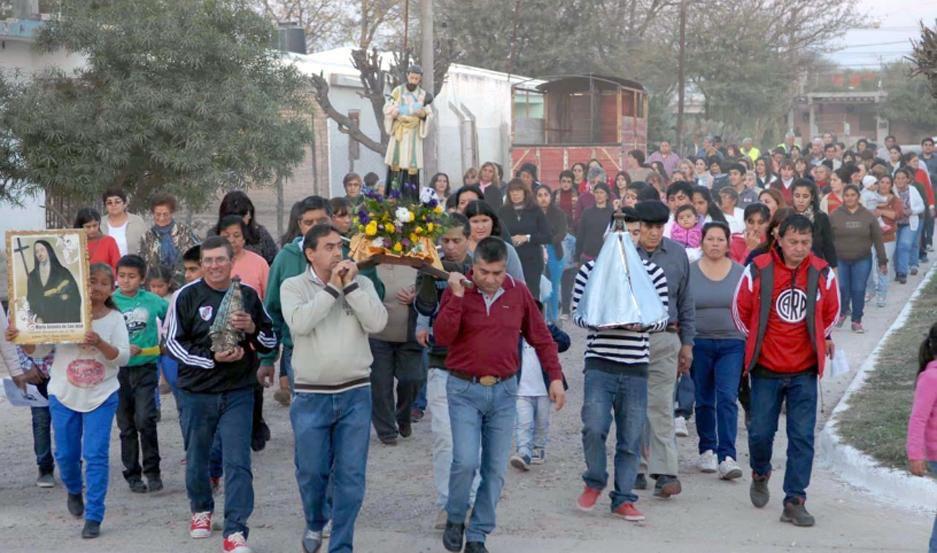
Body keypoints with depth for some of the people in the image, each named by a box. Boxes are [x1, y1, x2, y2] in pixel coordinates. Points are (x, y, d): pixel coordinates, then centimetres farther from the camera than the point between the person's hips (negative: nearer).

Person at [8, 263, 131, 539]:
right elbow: (38, 351, -2)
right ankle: (74, 491, 43)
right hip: (63, 395, 1)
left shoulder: (114, 319, -4)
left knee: (96, 456, -7)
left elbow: (123, 357, -12)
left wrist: (100, 343, -29)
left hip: (101, 396, -1)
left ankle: (93, 517, 1)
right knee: (66, 454, 11)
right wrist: (21, 339, -22)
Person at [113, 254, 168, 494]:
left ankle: (152, 471, 1)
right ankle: (132, 475, 21)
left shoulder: (152, 301, -1)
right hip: (119, 369, 1)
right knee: (126, 426, 10)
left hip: (146, 368, -1)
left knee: (145, 420, -13)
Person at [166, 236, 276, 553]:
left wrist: (253, 329, -13)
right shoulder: (187, 296, -5)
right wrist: (212, 359, -16)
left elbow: (271, 342, 9)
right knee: (197, 457, 16)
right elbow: (174, 343, -5)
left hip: (238, 393, 0)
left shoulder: (247, 295, 2)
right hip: (197, 392, 0)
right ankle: (201, 510, 42)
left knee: (238, 462, -8)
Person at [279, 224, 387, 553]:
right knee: (312, 471, 7)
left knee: (351, 475, 2)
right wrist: (332, 288, -15)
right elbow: (300, 323, -19)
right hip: (311, 395, -1)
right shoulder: (293, 286, -1)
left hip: (356, 393, 1)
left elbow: (377, 323, -11)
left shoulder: (361, 283, 4)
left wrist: (350, 286, -12)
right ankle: (315, 523, 37)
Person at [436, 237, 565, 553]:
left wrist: (555, 377, 5)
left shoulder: (518, 293, 2)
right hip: (465, 389, -3)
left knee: (495, 469, 4)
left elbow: (540, 336, 9)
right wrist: (456, 297, -23)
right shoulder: (457, 290, -5)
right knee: (466, 462, -14)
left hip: (503, 390, 3)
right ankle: (455, 519, 13)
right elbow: (442, 337, -15)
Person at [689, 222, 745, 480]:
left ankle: (727, 457, -14)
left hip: (732, 345, -1)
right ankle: (707, 450, 26)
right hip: (699, 344, 1)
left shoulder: (740, 273, 3)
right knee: (704, 401, 10)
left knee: (727, 399, -11)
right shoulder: (689, 272, 1)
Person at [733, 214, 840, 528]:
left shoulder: (822, 274, -3)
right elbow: (740, 309, 7)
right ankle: (760, 474, 36)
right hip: (766, 369, -1)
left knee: (802, 437, -3)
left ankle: (795, 502, 3)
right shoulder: (758, 270, -8)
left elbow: (831, 312, 16)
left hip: (805, 371, 1)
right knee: (760, 431, 5)